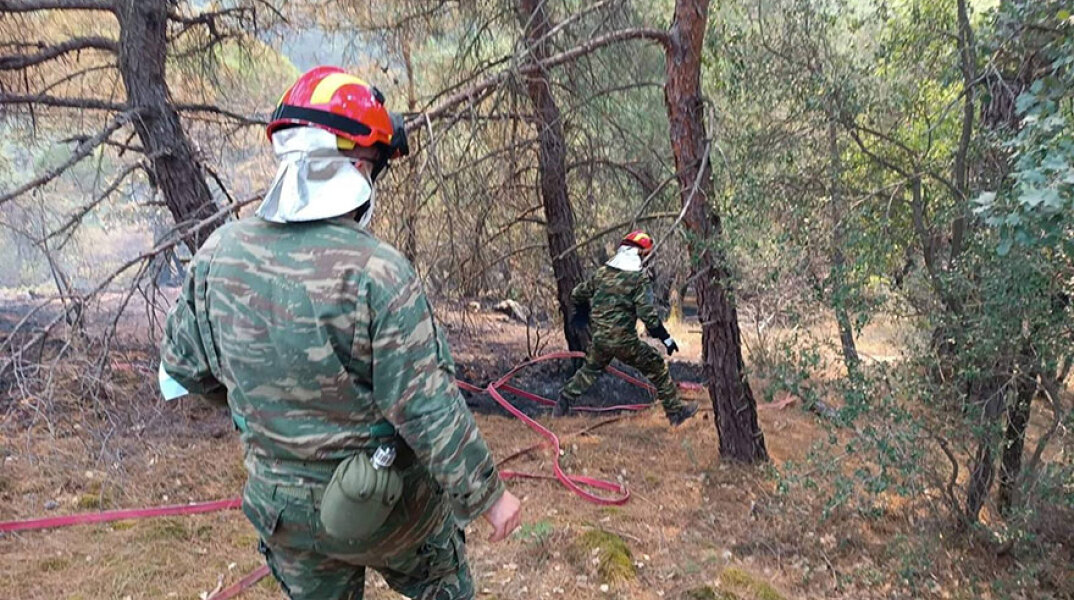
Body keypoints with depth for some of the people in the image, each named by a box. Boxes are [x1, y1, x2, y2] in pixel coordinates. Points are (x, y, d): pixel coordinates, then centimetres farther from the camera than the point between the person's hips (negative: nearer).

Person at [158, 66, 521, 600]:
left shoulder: (219, 254, -12)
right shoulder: (377, 272, -28)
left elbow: (181, 367, 2)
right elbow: (429, 410, -25)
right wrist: (487, 494, -12)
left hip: (282, 509, 5)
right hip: (386, 506, -4)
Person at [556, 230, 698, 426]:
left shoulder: (602, 272, 5)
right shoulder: (639, 278, -12)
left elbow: (576, 294, 14)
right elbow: (647, 313, -18)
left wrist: (582, 312, 35)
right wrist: (666, 338, -10)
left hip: (600, 338, 5)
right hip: (624, 340, -5)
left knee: (589, 370, 28)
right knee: (657, 369, 12)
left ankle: (562, 405, 30)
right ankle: (676, 411, 19)